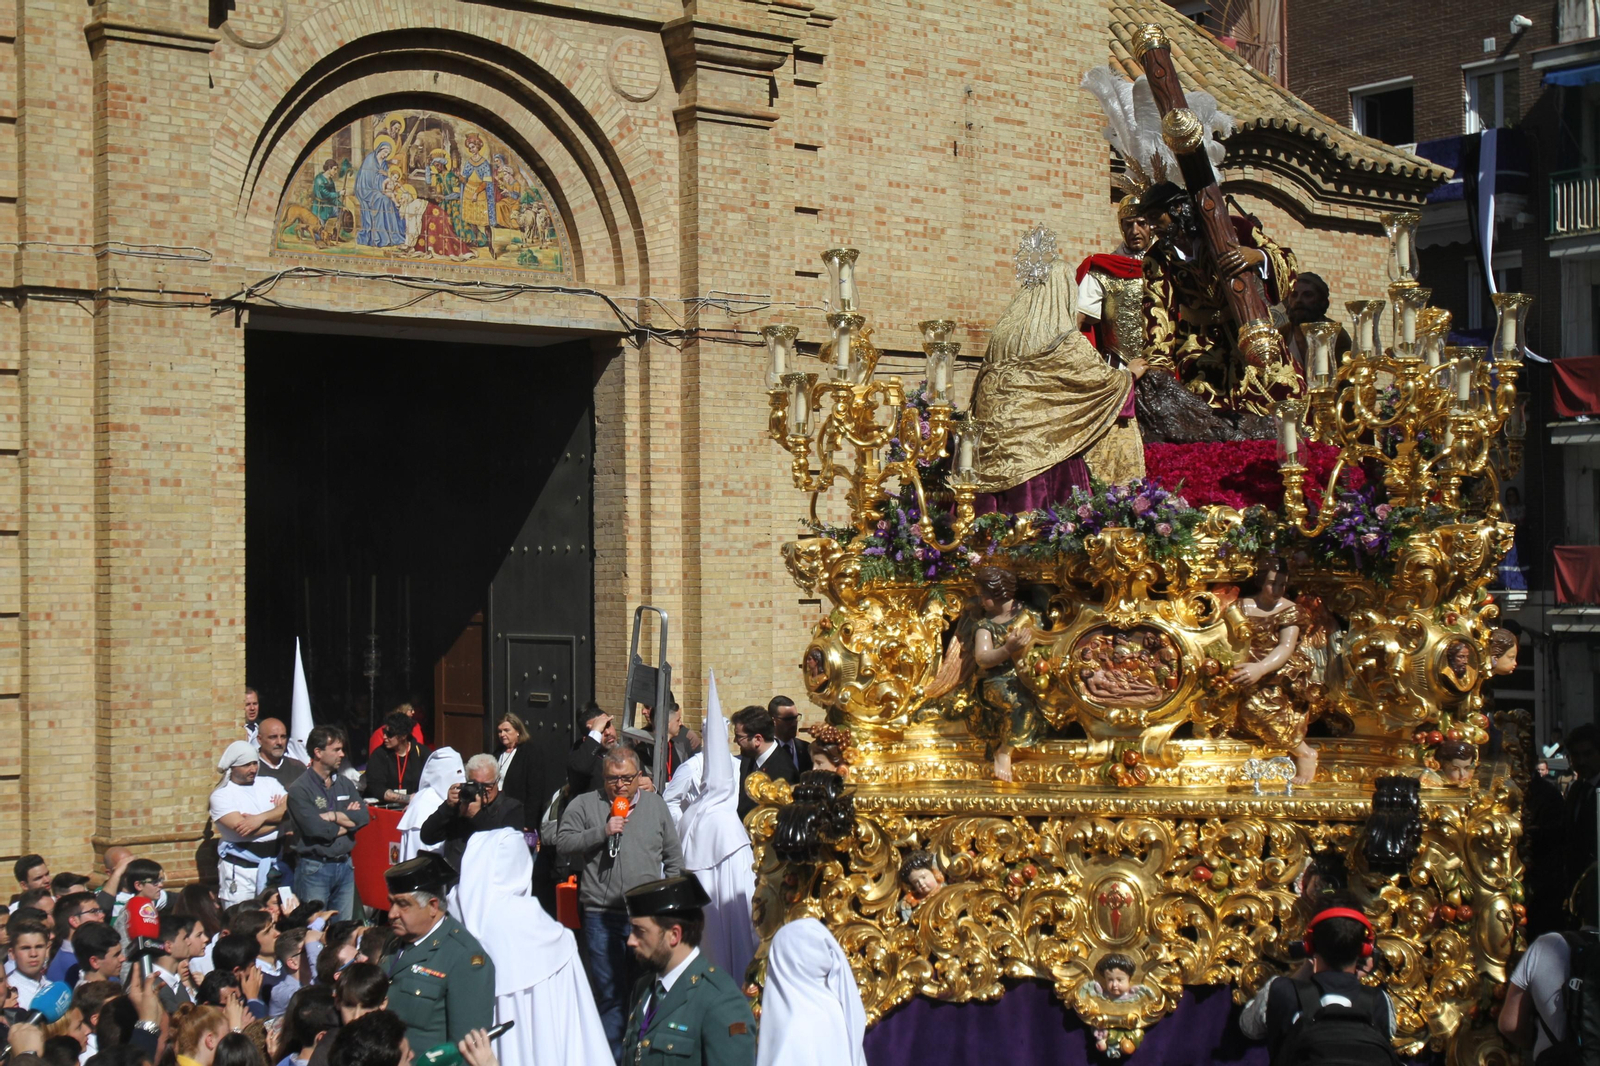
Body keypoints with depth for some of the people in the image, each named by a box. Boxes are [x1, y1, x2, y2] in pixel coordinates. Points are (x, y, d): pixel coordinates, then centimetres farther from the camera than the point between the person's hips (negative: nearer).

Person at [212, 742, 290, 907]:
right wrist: (277, 820, -3)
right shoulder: (221, 795, -3)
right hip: (240, 869, -4)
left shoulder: (269, 783, 11)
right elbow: (242, 829, -15)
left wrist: (261, 818, -18)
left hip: (273, 865, 4)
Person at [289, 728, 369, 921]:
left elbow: (363, 816, -1)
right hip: (314, 868, -6)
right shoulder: (300, 789, -9)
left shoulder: (344, 784, 11)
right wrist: (348, 820, -6)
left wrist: (333, 816, -14)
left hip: (344, 866, 6)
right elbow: (314, 827, -20)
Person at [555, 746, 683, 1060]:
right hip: (602, 917, -2)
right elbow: (563, 843, -5)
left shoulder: (656, 805, 11)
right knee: (610, 995, 2)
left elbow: (674, 857, 16)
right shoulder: (585, 805, 4)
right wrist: (602, 832, -13)